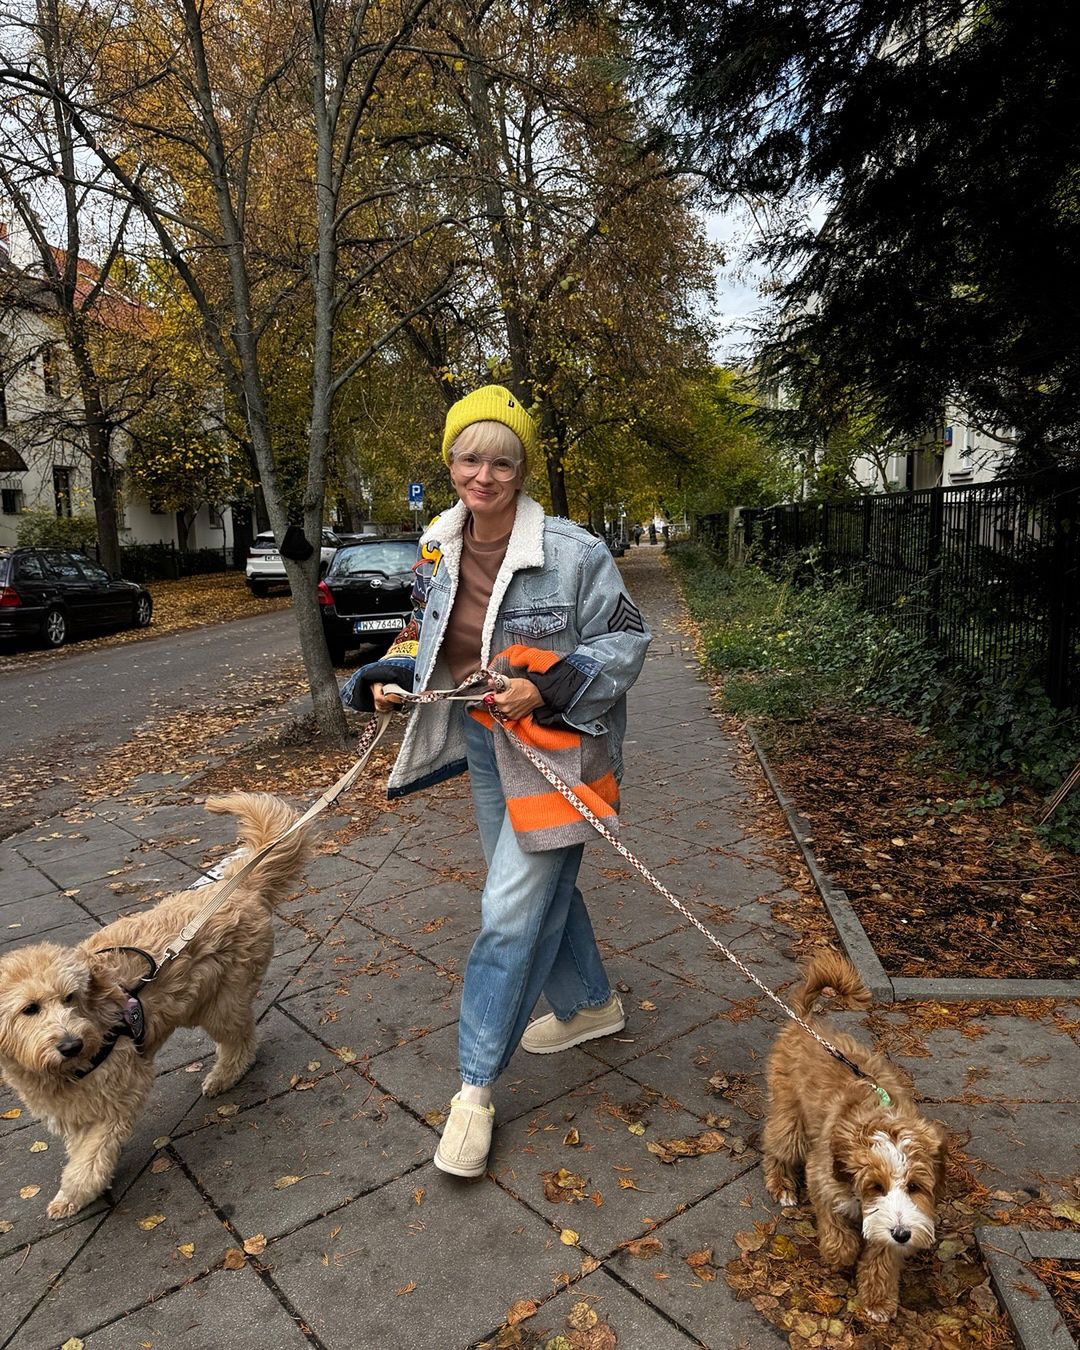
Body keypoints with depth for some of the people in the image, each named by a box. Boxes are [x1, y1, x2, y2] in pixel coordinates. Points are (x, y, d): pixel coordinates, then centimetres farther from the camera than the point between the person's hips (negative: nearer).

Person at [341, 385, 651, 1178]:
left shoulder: (572, 552, -18)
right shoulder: (437, 550, 1)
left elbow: (627, 638, -12)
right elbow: (426, 636, 16)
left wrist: (545, 689, -24)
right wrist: (387, 679, -3)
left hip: (553, 750, -7)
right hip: (484, 742, 7)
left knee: (511, 914, -5)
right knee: (541, 887, 21)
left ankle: (476, 1089, 12)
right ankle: (591, 1005, 46)